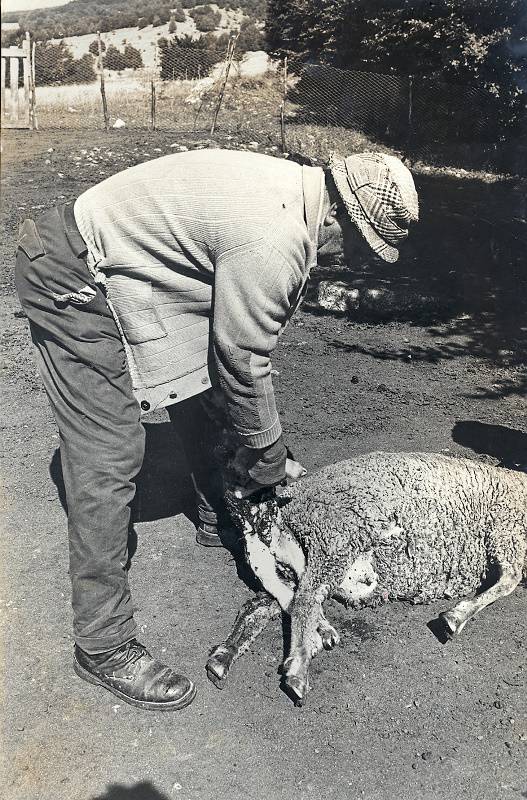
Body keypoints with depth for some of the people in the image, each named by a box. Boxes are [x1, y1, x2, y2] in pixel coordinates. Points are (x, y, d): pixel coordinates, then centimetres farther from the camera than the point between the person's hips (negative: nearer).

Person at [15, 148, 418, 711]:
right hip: (73, 286, -11)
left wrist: (265, 440, 15)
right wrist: (268, 453, -2)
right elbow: (242, 361, -20)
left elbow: (247, 334, 10)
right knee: (108, 462, -10)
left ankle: (217, 517, 42)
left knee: (199, 396, 18)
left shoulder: (291, 189, 3)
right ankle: (103, 645, 4)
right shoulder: (273, 241, -29)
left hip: (117, 260, 11)